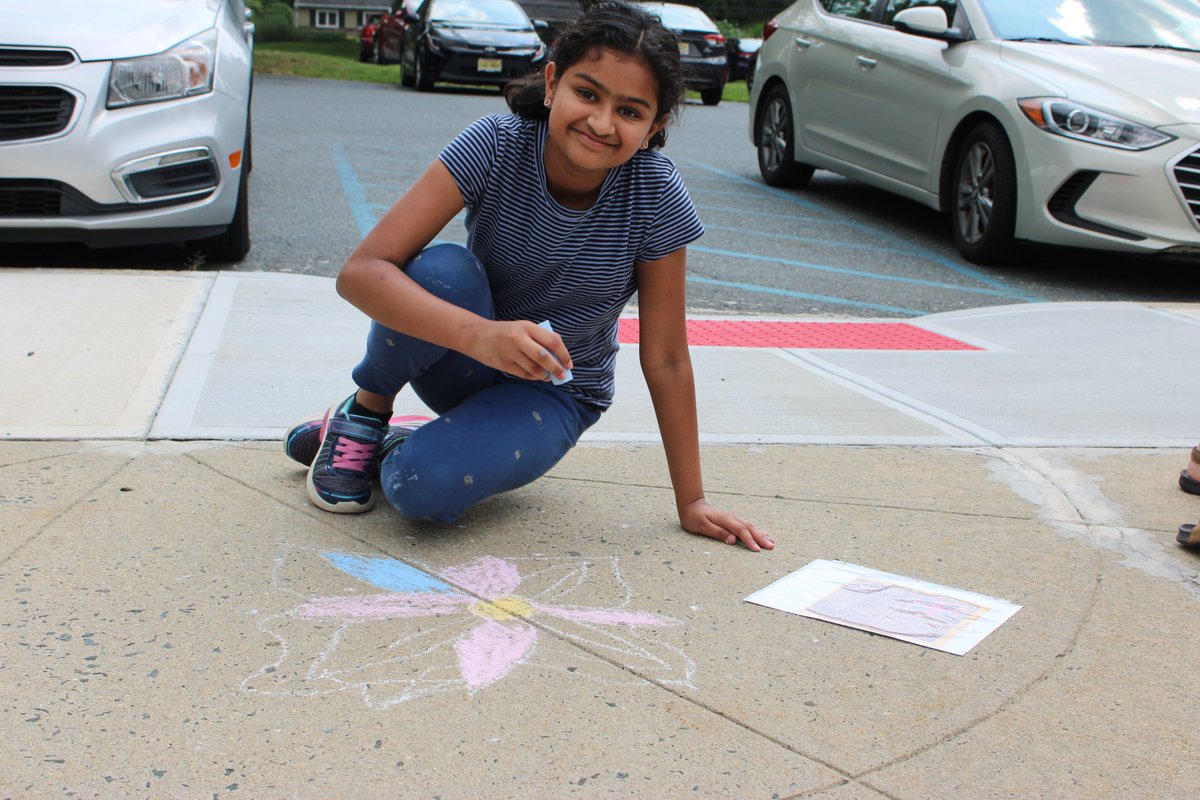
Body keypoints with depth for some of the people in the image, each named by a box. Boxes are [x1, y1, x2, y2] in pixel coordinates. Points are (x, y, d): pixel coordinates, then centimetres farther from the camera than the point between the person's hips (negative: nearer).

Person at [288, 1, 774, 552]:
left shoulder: (655, 195, -22)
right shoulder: (496, 145, -23)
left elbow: (664, 361, -13)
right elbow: (361, 271, -30)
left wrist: (692, 502, -11)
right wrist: (481, 335, -46)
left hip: (554, 393, -1)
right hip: (463, 359, 1)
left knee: (424, 487, -30)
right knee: (441, 270, -33)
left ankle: (390, 452, 6)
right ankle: (363, 414, -5)